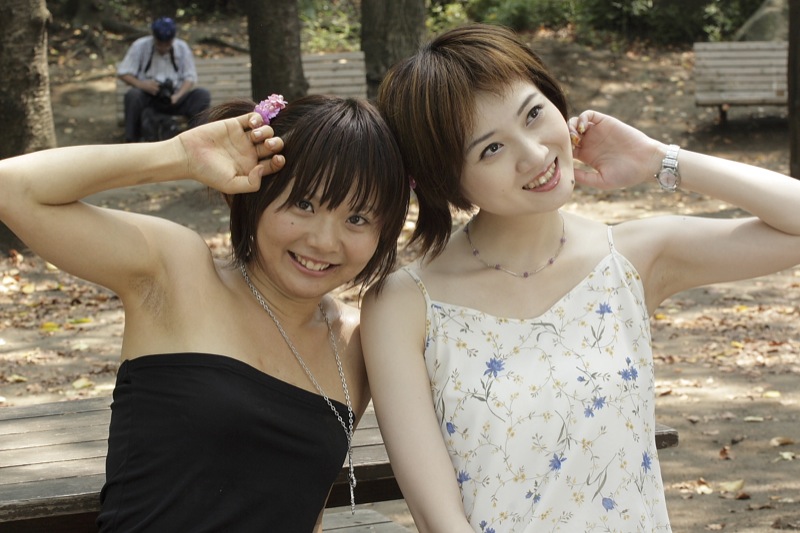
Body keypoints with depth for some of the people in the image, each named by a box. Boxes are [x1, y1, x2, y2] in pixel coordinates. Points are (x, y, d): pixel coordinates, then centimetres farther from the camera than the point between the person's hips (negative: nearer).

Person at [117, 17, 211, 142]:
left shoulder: (182, 48, 3)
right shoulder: (140, 46, -3)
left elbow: (190, 78, 1)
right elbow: (122, 73, -5)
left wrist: (177, 96, -19)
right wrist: (142, 85, -23)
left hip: (173, 98, 2)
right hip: (147, 98, -2)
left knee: (203, 95, -23)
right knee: (133, 95, -36)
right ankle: (131, 140, -25)